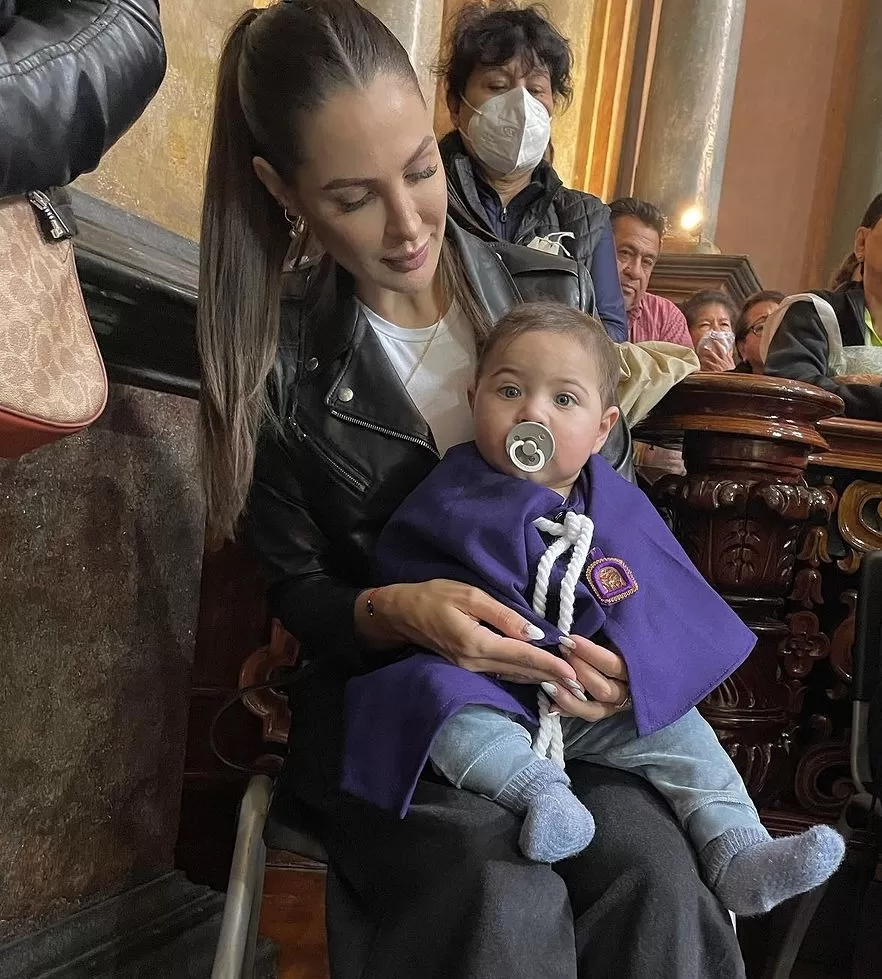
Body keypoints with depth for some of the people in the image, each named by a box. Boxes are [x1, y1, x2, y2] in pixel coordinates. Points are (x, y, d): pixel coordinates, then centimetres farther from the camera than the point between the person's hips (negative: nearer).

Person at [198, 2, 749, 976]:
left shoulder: (553, 292, 0)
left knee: (651, 875, -24)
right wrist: (395, 610, -23)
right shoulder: (277, 363, -7)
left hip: (565, 676, 3)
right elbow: (301, 596, 0)